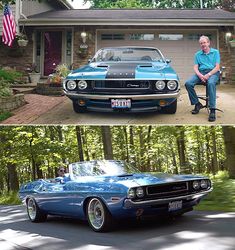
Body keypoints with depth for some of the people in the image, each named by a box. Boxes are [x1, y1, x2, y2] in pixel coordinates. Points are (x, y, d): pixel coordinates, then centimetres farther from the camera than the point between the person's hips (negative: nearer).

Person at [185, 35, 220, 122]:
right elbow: (195, 67, 6)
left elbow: (217, 67, -2)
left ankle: (212, 110, -39)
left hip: (213, 72, -3)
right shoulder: (197, 54, 16)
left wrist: (208, 75, -18)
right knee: (188, 83, -25)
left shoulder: (215, 52, 7)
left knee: (211, 83, -39)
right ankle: (197, 104, -8)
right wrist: (200, 75, -16)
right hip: (201, 72, 4)